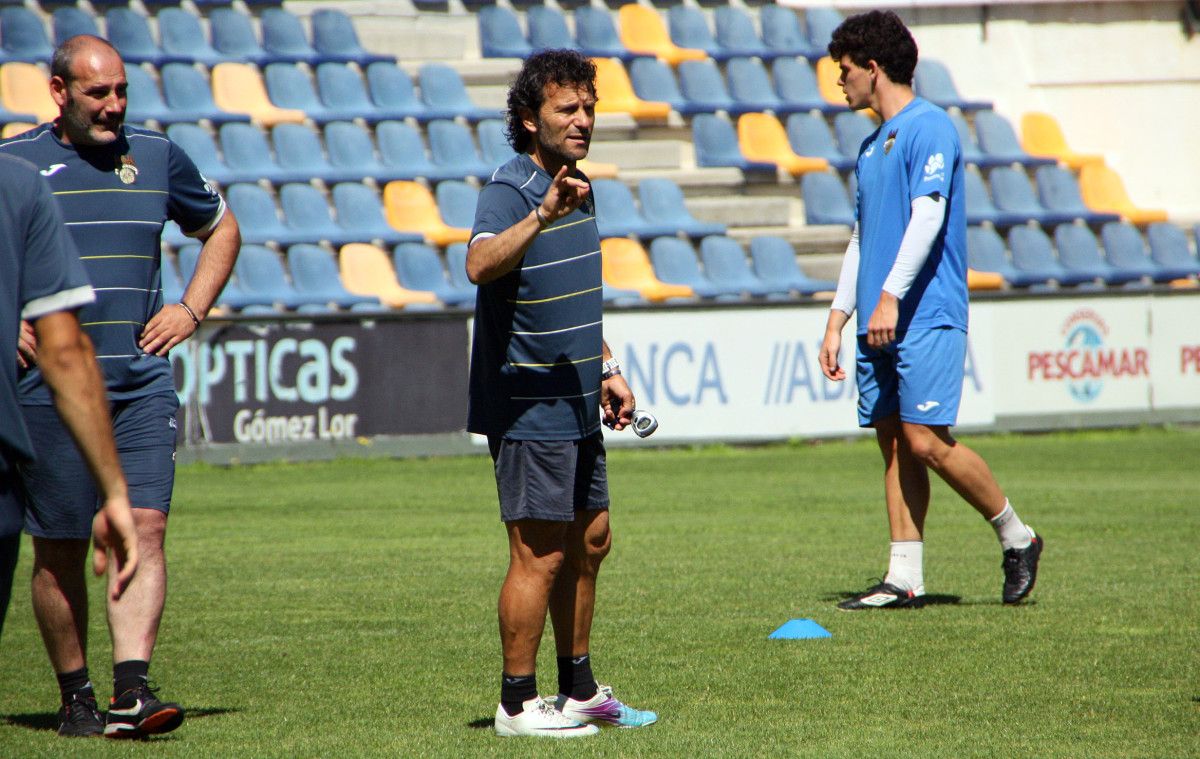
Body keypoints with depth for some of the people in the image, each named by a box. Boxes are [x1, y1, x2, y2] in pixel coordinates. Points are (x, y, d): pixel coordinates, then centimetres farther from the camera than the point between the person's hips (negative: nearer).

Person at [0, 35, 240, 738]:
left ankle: (133, 689, -18)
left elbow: (222, 229, 26)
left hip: (142, 386, 2)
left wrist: (191, 310, 11)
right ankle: (77, 698, 12)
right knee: (60, 549, 2)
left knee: (146, 526, -12)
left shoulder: (157, 157, 10)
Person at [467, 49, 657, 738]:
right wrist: (540, 216, -52)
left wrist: (607, 368, 22)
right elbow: (480, 264, -39)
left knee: (589, 542, 15)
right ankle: (518, 703, 3)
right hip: (528, 408, -9)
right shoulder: (510, 189, -16)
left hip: (576, 406, 9)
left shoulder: (578, 187, 13)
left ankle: (580, 690, 26)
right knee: (540, 556, -6)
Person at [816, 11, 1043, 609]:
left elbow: (928, 218, -17)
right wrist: (837, 320, 19)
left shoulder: (928, 128, -7)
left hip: (926, 317, -9)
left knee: (926, 441, -12)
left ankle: (1016, 537, 4)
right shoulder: (872, 145, 20)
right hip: (880, 324, 9)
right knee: (894, 445, 4)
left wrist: (889, 297, -24)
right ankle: (904, 578, 5)